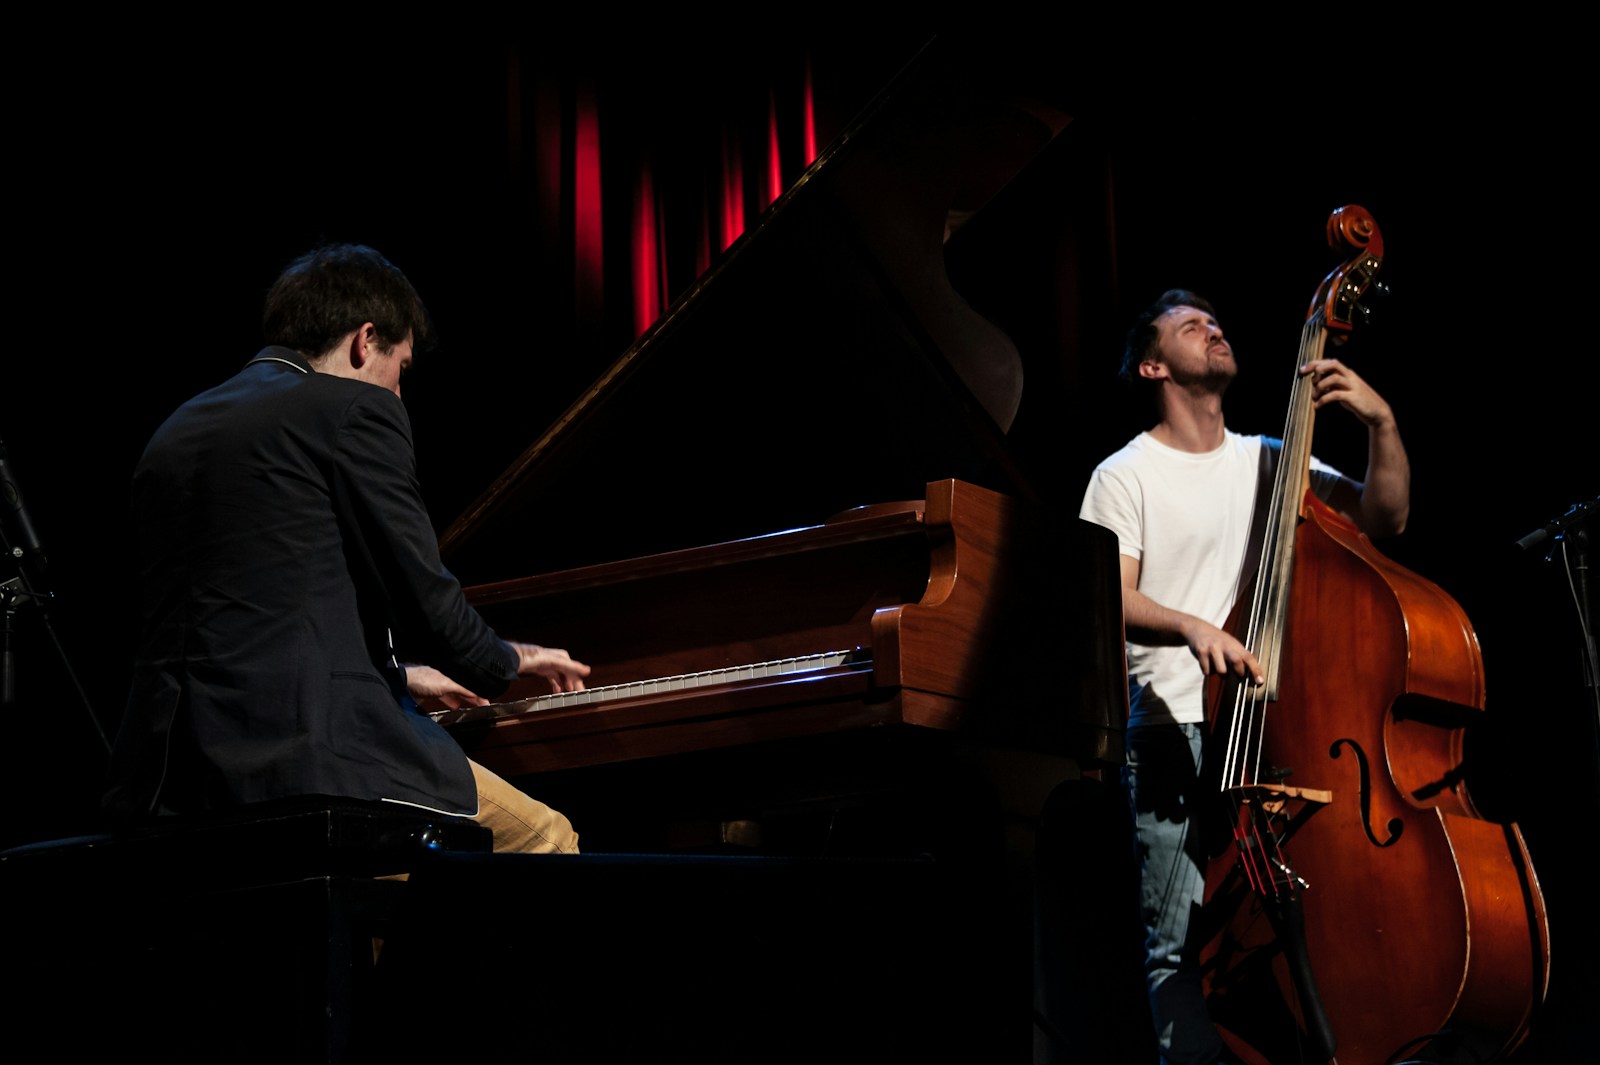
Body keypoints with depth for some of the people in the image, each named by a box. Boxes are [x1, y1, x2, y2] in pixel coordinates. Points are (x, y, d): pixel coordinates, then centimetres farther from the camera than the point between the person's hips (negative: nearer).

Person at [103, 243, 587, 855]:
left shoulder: (174, 434, 20)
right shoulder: (356, 410, -3)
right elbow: (425, 599, -5)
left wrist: (398, 674, 34)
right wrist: (507, 662, 16)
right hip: (307, 748, -8)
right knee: (547, 838, 8)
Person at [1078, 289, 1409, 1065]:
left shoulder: (1269, 461, 18)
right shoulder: (1125, 475, 5)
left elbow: (1383, 519, 10)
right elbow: (1113, 600, -6)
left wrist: (1382, 424, -5)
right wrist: (1192, 628, -24)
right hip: (1175, 735, -3)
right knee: (1183, 941, -12)